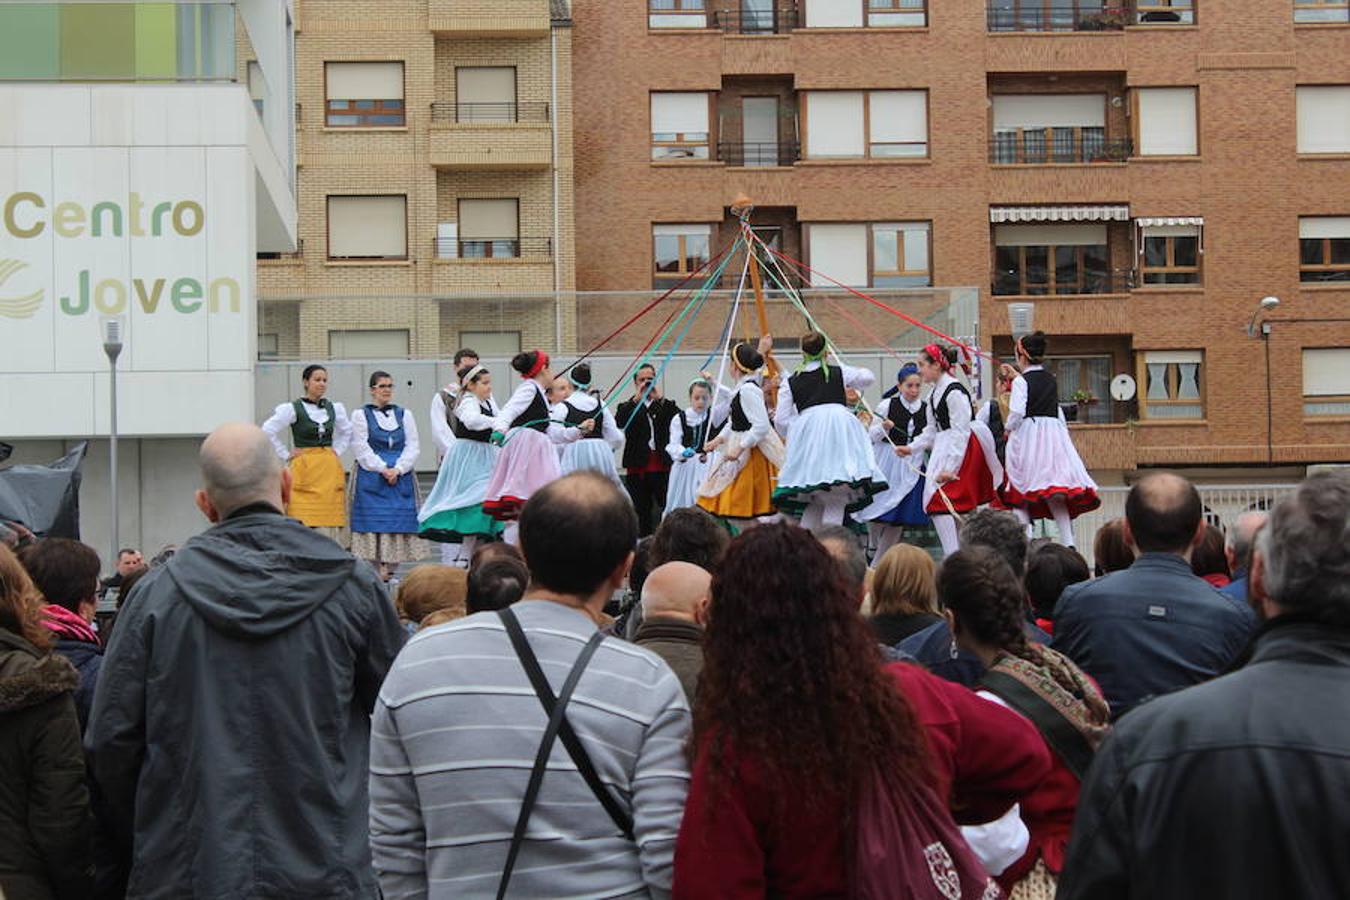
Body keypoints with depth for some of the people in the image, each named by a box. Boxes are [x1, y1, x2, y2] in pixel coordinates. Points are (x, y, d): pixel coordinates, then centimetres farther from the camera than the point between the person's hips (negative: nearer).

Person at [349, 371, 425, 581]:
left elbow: (413, 447, 5)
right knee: (373, 521, -6)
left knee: (399, 520, -2)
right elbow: (361, 449, -4)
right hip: (370, 478, -3)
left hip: (400, 476, 3)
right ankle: (374, 570, -4)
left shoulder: (404, 414, 12)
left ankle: (390, 569, 5)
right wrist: (383, 469, -13)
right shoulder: (361, 415, 3)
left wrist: (397, 469, -10)